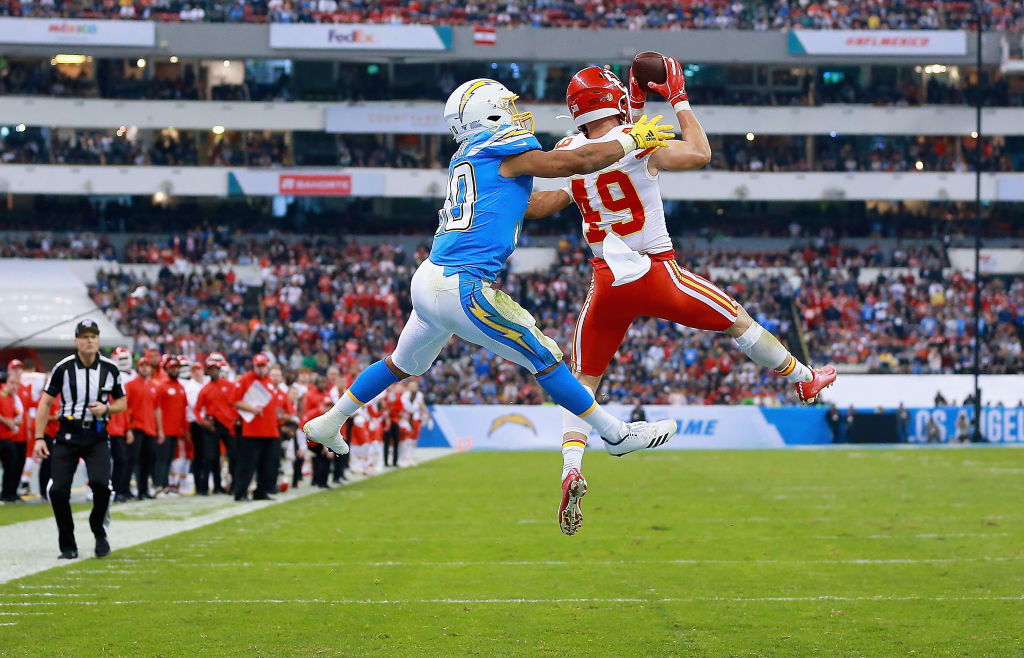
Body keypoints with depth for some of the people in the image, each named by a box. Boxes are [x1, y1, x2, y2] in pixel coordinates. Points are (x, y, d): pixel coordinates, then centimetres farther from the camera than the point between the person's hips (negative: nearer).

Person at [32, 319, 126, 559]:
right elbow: (45, 402, 2)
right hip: (68, 435, 0)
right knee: (58, 490, -11)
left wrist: (106, 408, -11)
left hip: (97, 436, 0)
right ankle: (67, 545, 8)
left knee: (101, 484, -21)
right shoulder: (63, 368, -4)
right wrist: (39, 438, -3)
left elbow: (122, 403, 12)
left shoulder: (110, 369, 0)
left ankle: (99, 531, 8)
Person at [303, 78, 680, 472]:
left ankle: (328, 424, 39)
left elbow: (515, 206, 31)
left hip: (427, 282, 8)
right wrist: (633, 139, 3)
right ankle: (617, 435, 7)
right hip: (462, 289, -8)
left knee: (404, 364, 29)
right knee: (544, 358, 0)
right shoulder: (505, 149, -6)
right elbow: (579, 162, -9)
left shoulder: (464, 159, 18)